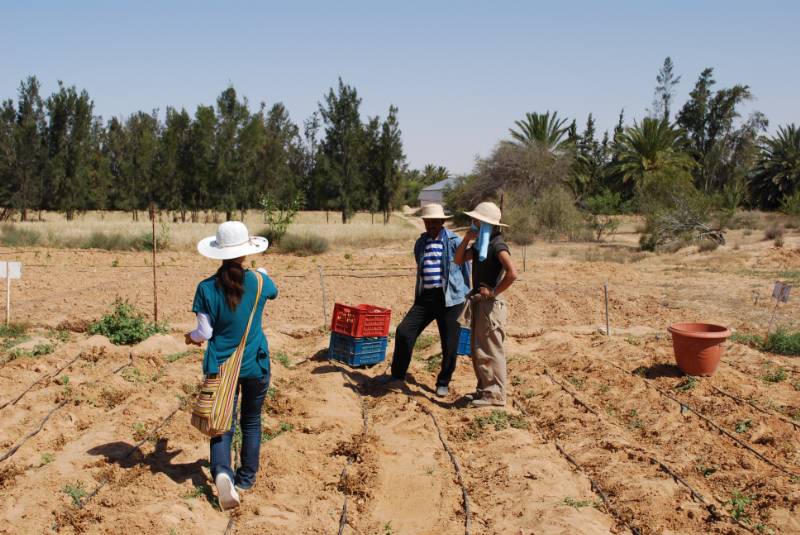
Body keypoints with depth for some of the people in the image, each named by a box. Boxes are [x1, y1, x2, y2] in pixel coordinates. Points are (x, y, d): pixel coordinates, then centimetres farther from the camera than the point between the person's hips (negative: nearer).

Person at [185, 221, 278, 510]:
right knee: (252, 421, 18)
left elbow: (204, 333, -8)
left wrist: (191, 337, 14)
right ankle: (246, 478, 28)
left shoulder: (206, 289, -12)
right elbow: (273, 291, 17)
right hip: (255, 366, 1)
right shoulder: (258, 281, -8)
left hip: (221, 366, -1)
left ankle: (221, 472, -18)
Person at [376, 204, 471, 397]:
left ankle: (443, 383, 21)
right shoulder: (420, 243, 11)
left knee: (450, 344, 1)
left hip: (450, 299, -4)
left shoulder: (455, 242, -4)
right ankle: (398, 373, 16)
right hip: (425, 297, 4)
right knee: (404, 331, -2)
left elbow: (465, 268, 5)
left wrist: (465, 294, 7)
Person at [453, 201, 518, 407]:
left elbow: (512, 273, -28)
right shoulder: (480, 244, 12)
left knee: (491, 350, -4)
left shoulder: (497, 245, -17)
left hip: (491, 304, -10)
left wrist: (494, 291, -19)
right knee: (477, 350, 15)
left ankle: (495, 395, 3)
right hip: (478, 303, 10)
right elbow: (458, 260, 13)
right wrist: (466, 239, 0)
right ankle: (484, 389, 25)